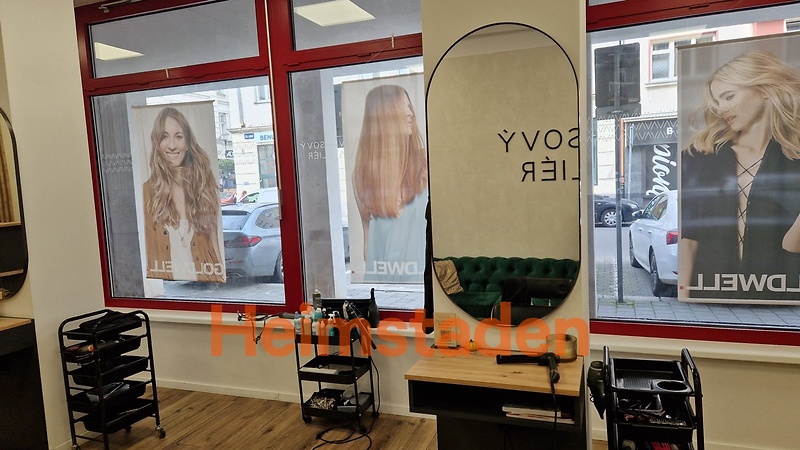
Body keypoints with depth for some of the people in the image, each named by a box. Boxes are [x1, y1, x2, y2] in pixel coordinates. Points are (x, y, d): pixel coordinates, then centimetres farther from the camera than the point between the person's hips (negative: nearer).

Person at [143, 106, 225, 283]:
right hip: (164, 283, -1)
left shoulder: (204, 184, 1)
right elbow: (146, 250, -3)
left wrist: (222, 277, -4)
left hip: (205, 278, 1)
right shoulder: (147, 191, -4)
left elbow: (214, 244, 2)